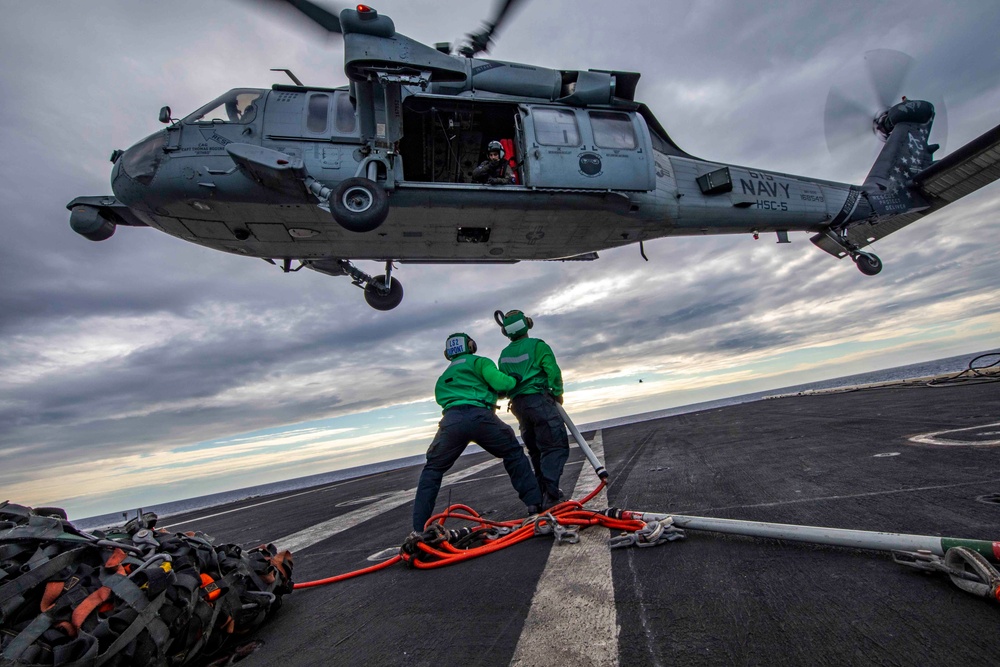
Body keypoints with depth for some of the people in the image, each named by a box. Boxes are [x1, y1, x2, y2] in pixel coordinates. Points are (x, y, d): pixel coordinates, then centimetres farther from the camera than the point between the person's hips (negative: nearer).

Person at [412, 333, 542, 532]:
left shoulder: (442, 379, 33)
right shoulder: (479, 361, 17)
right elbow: (499, 382, 0)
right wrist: (513, 381, 22)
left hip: (451, 420, 3)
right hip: (480, 416, -2)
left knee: (432, 470, 18)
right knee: (514, 454, 20)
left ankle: (420, 528, 12)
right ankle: (534, 502, 19)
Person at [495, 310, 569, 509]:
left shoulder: (504, 355, 14)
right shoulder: (537, 345, -5)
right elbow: (553, 371, -12)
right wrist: (558, 393, 1)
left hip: (518, 405, 7)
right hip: (539, 399, -7)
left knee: (536, 451, 17)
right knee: (556, 446, -6)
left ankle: (541, 493, 24)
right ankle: (550, 494, -17)